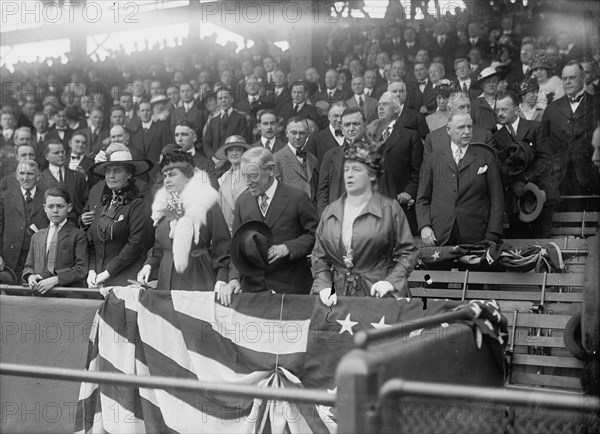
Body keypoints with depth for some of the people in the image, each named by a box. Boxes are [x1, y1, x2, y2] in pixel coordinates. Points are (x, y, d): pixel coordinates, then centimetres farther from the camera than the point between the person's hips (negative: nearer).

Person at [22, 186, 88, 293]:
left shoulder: (78, 235, 5)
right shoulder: (37, 236, 22)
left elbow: (81, 269, -3)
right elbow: (29, 266, 21)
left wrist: (55, 280, -14)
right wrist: (30, 277, -2)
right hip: (39, 292, 3)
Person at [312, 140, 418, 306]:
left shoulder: (390, 209, 1)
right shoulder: (330, 211, 11)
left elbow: (408, 253, 1)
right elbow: (319, 256, 12)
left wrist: (391, 282, -12)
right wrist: (324, 286, -2)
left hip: (378, 296, -2)